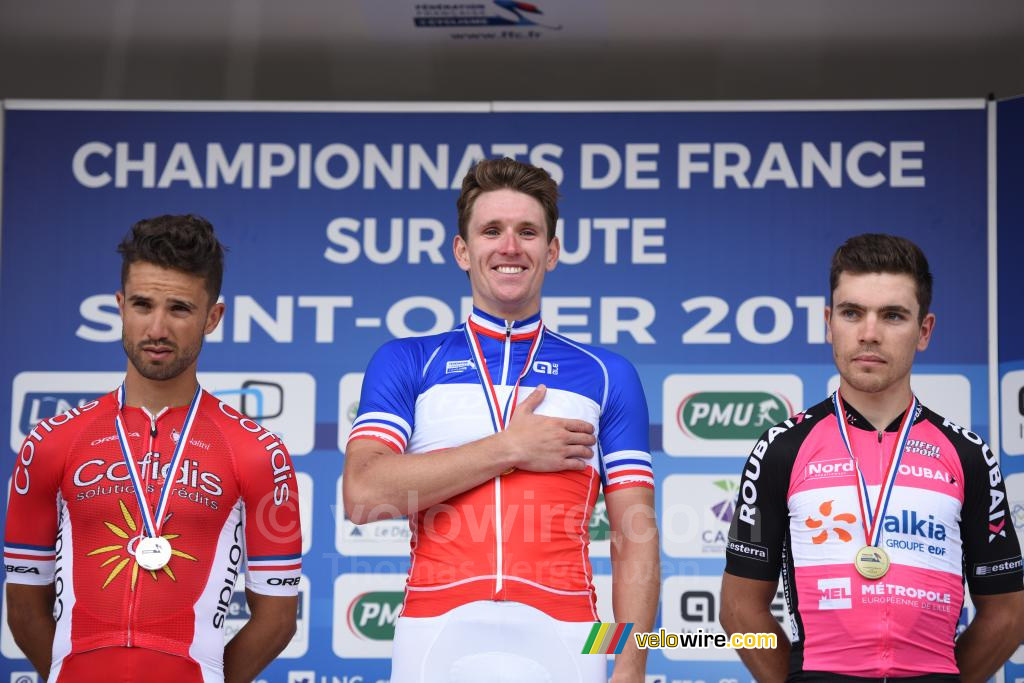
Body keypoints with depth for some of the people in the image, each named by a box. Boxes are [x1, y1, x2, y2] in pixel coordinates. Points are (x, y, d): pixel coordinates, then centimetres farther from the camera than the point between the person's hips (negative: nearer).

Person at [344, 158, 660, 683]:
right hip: (436, 636, 0)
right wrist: (509, 449, -6)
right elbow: (363, 493, -7)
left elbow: (635, 536, 5)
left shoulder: (608, 376, 10)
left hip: (560, 639, 0)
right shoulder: (405, 363, 9)